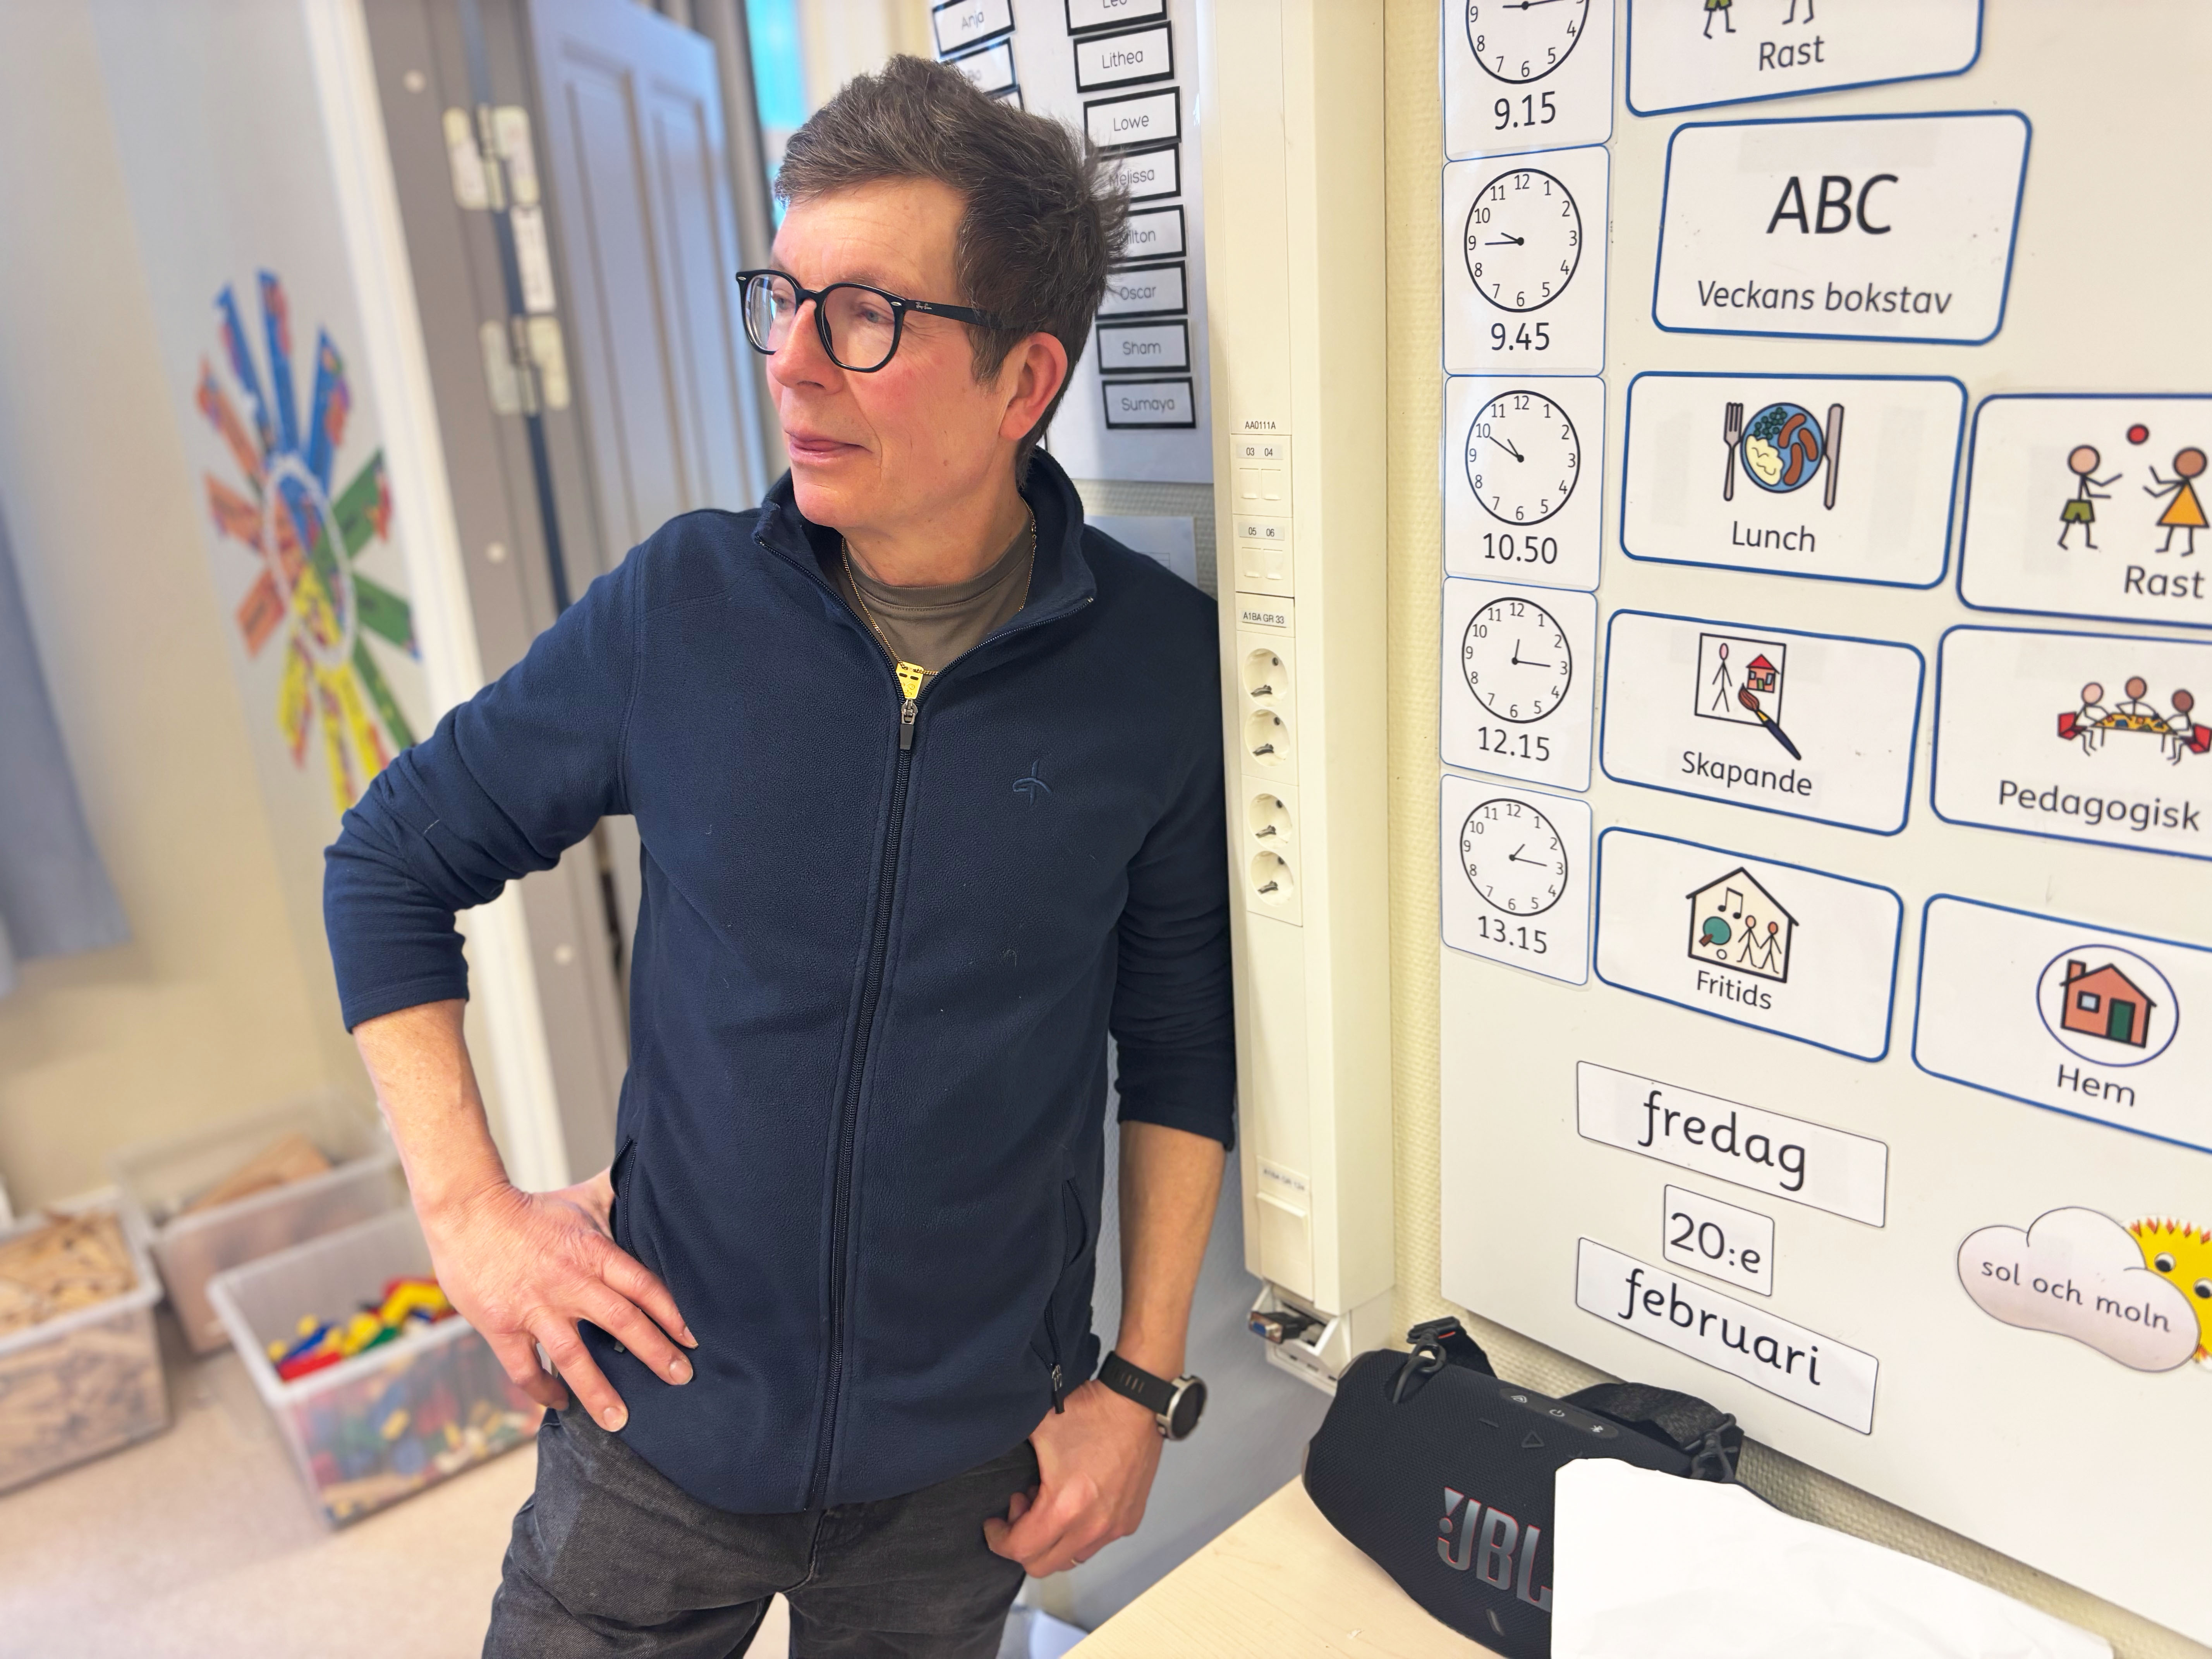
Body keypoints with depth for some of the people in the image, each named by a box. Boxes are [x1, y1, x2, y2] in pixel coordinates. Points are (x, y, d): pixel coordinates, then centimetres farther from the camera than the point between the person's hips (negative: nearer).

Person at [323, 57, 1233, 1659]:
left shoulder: (1162, 666, -13)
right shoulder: (682, 607, -11)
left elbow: (1186, 1040, -3)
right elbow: (394, 860, 1)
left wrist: (1144, 1383, -2)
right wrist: (468, 1203, -5)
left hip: (965, 1462, 0)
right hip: (659, 1415, 1)